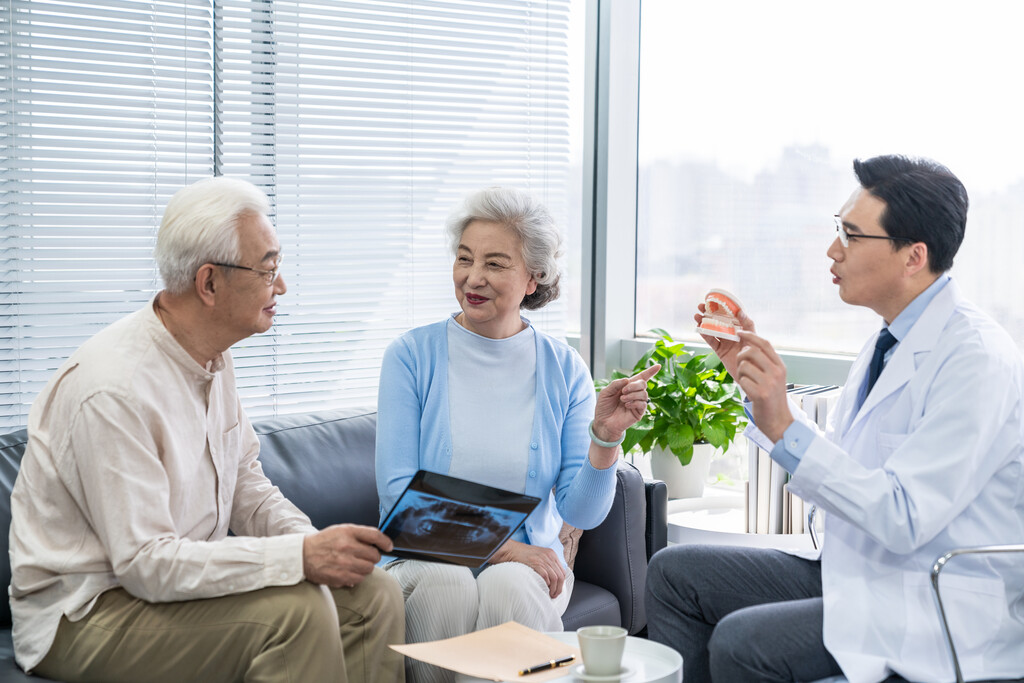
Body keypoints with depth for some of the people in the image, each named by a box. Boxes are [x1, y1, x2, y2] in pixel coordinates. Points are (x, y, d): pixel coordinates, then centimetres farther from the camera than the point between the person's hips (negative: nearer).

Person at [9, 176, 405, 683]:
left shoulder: (212, 358, 5)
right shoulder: (114, 389, -26)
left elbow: (244, 481, 13)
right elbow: (145, 563, -28)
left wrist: (311, 541, -8)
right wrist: (301, 557, -32)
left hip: (181, 576, 9)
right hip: (86, 611, -9)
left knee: (374, 596, -4)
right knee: (296, 610, -28)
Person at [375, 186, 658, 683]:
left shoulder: (563, 369, 3)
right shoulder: (411, 356, -1)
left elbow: (581, 512, -1)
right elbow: (397, 492, -7)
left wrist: (605, 437, -19)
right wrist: (497, 545, -15)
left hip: (526, 562, 1)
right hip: (425, 556, 0)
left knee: (511, 587, -33)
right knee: (444, 584, -34)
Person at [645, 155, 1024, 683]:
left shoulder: (978, 361, -20)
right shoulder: (890, 342, 9)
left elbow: (903, 519, -26)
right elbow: (829, 464, 16)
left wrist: (783, 427, -30)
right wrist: (751, 373, 10)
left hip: (943, 612, -9)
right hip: (852, 572, 9)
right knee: (674, 572, 3)